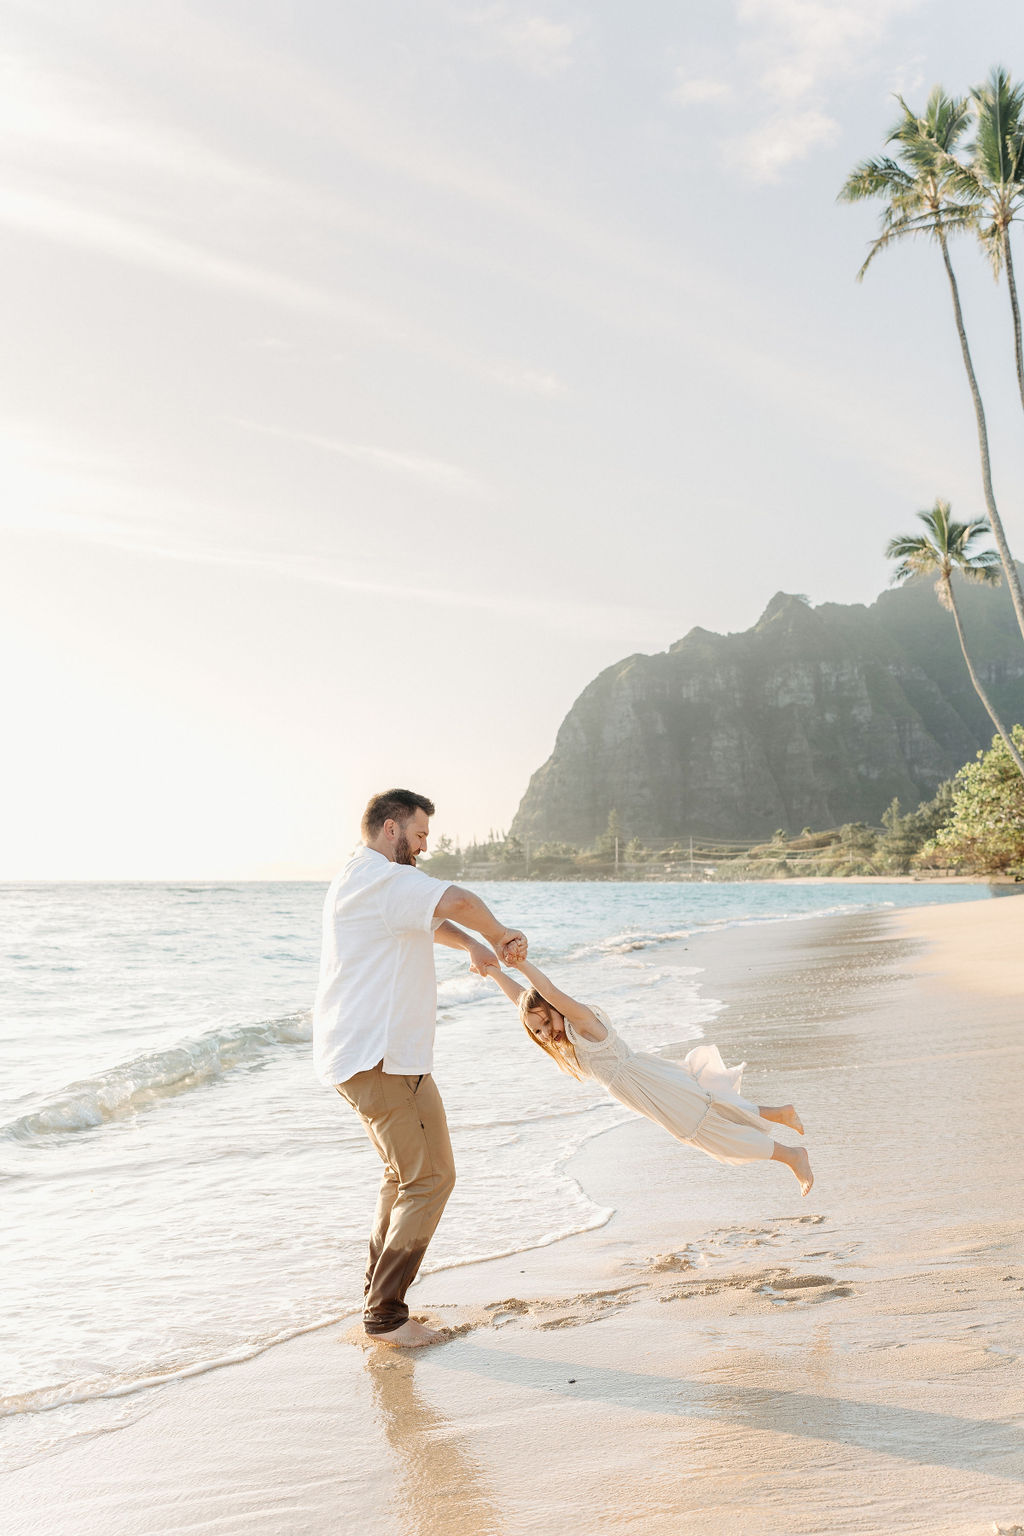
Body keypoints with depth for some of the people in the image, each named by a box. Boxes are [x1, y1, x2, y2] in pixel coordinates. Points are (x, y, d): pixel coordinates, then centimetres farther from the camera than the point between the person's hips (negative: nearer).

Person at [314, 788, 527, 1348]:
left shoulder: (362, 881, 20)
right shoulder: (381, 879, -16)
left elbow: (428, 919, 31)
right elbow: (455, 901, -31)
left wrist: (472, 945, 12)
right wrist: (499, 935, -12)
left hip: (360, 1056, 11)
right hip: (382, 1059, -11)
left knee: (403, 1174, 21)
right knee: (429, 1178, -5)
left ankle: (380, 1298, 27)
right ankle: (385, 1315, 2)